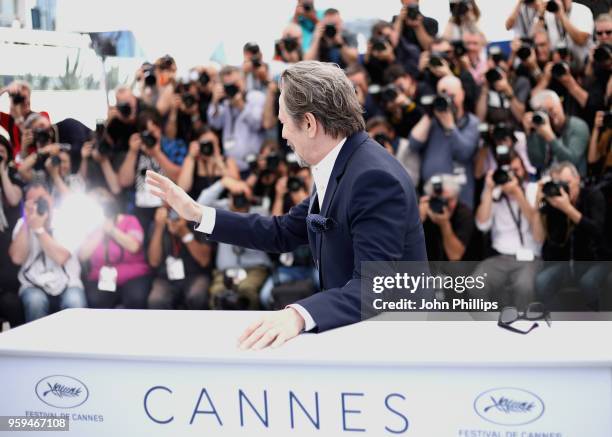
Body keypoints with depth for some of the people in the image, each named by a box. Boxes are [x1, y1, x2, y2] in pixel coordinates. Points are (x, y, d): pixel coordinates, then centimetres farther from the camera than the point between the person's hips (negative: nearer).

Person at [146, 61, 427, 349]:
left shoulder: (376, 178, -24)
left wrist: (299, 314, -44)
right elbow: (283, 233, 13)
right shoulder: (337, 168, 6)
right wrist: (197, 213, 12)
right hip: (359, 324, 8)